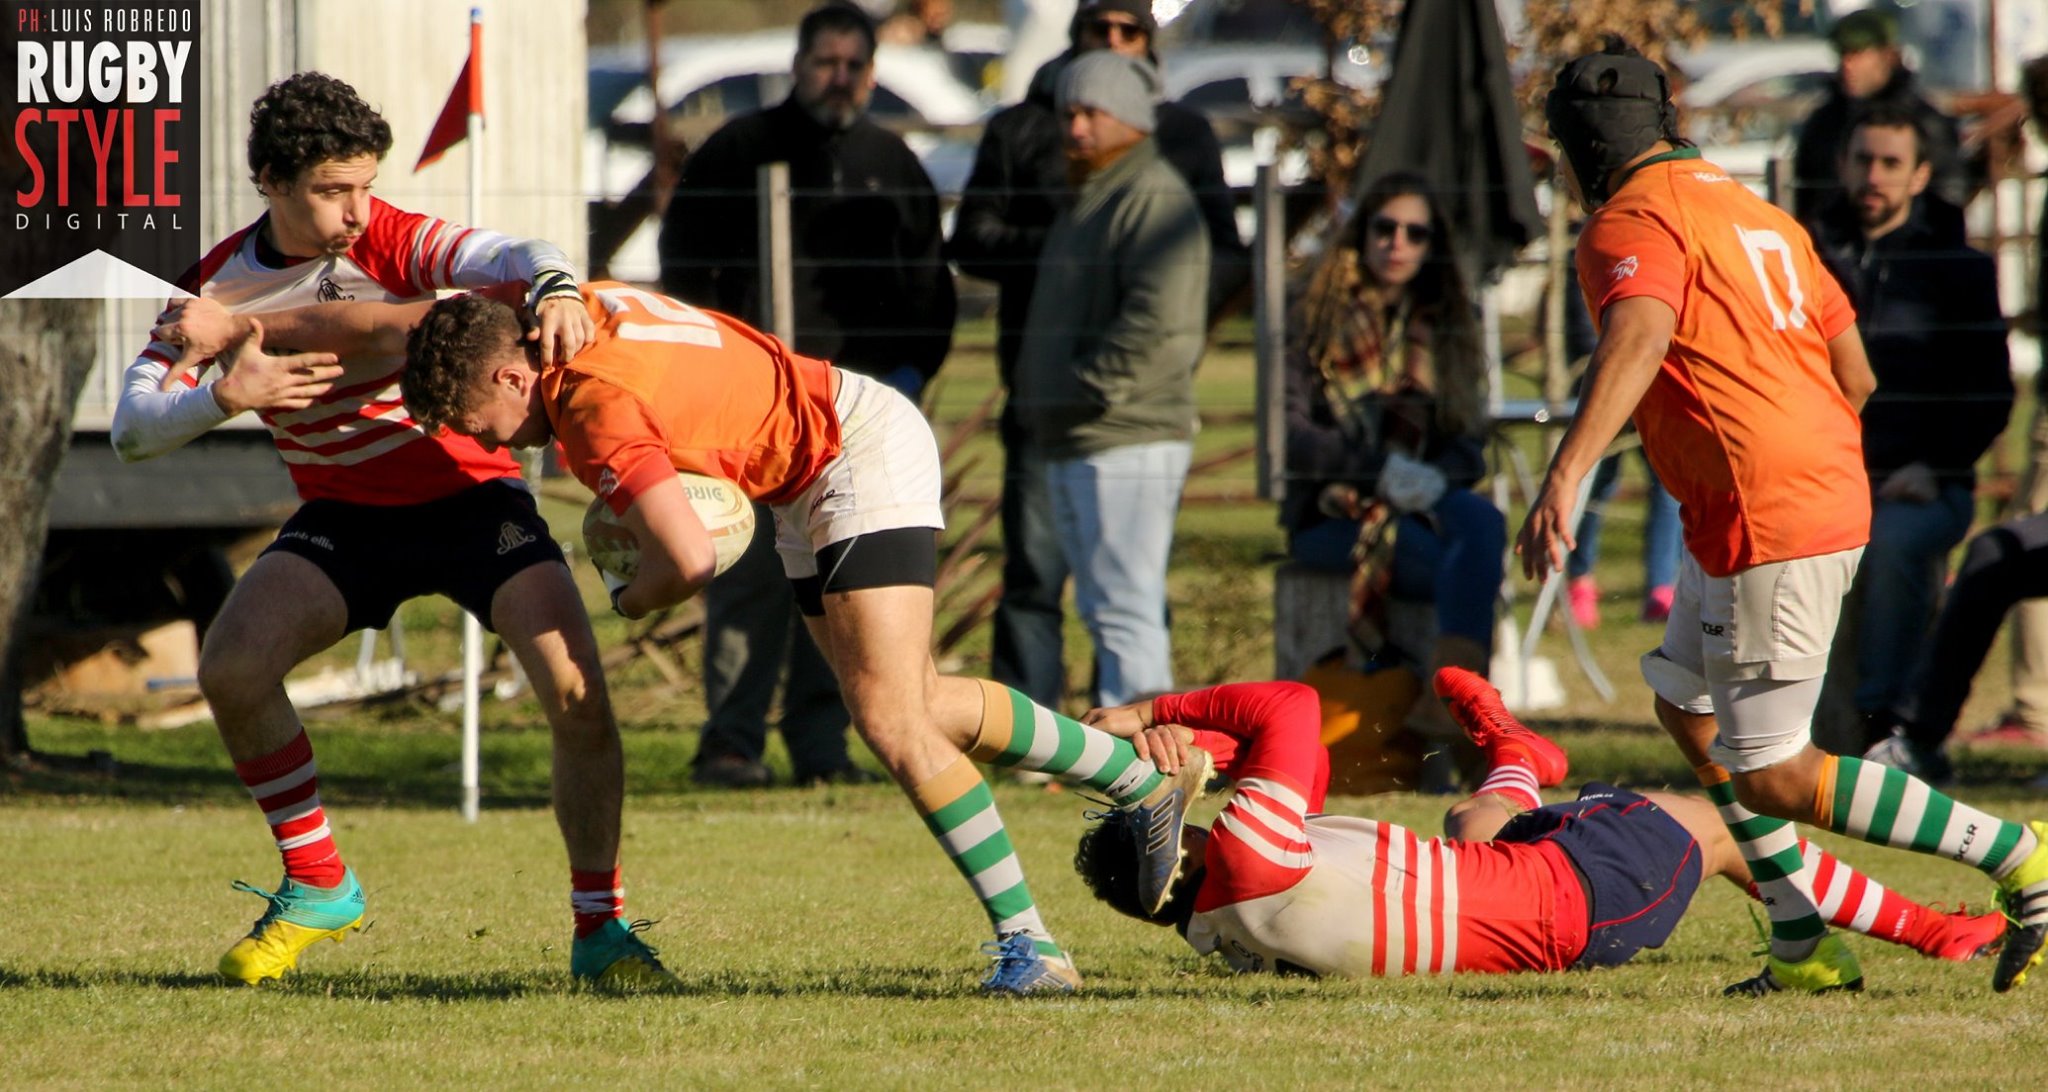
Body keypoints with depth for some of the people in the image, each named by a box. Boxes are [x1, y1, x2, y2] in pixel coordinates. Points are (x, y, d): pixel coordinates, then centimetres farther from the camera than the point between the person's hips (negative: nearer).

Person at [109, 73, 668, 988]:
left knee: (577, 694, -20)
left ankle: (600, 927, -4)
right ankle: (318, 887, 0)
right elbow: (134, 430, -10)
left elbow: (505, 259, -32)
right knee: (231, 667, -20)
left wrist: (554, 288, -56)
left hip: (470, 493, -2)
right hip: (345, 517, 3)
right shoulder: (222, 285, -7)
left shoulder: (394, 243, -15)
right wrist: (226, 395, -29)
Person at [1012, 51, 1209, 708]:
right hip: (1066, 443, 11)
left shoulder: (1154, 199, -11)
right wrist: (1032, 399, 17)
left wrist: (1089, 388, -18)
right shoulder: (1085, 203, 22)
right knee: (1101, 609, 12)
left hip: (1126, 439, -11)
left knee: (1123, 606, -13)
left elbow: (1158, 319, -22)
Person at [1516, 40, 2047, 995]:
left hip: (1762, 522, -10)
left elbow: (1637, 341, -30)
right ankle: (1805, 947, 19)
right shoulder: (1756, 213, 20)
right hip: (1833, 495, 10)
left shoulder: (1632, 225, -8)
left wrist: (1563, 477, -41)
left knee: (1774, 779, -5)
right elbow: (1855, 373, 21)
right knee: (1687, 705, 22)